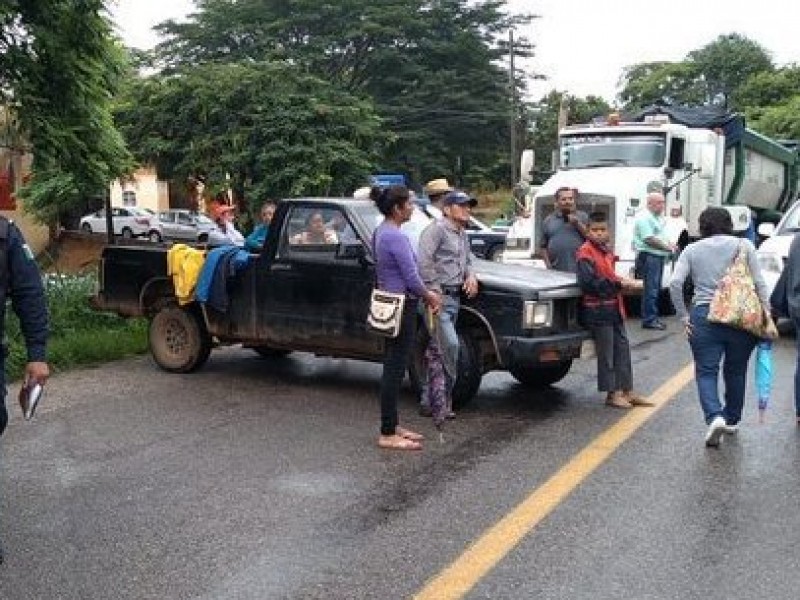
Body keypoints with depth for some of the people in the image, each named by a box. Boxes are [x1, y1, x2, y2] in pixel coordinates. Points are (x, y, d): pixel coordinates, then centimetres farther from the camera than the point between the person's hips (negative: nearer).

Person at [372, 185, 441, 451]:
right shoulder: (395, 236, -19)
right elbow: (411, 277, -19)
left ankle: (393, 425, 25)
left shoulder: (382, 232, 11)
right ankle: (388, 434, 1)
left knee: (393, 367, 15)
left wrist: (426, 293, 14)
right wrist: (428, 295, -1)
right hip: (401, 307, -10)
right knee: (395, 368, -5)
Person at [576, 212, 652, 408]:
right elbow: (589, 282, -23)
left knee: (622, 349, 12)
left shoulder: (606, 251, 15)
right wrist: (619, 284, -22)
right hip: (598, 310, -9)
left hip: (614, 308, 9)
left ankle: (628, 391, 21)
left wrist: (625, 282, 6)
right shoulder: (585, 253, -13)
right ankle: (612, 394, 10)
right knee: (606, 353, 0)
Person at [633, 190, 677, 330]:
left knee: (656, 289, 13)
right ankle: (649, 319, -5)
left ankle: (653, 317, 19)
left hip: (659, 257, 10)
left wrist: (670, 245, 8)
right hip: (649, 257, -10)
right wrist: (667, 247, -13)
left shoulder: (659, 217, 19)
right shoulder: (644, 218, -12)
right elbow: (649, 239, -20)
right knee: (650, 289, -8)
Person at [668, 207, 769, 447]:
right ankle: (731, 420, 29)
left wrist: (683, 316, 0)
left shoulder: (692, 250, 6)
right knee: (736, 371, 17)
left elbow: (675, 283, -6)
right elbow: (759, 283, -1)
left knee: (706, 372, 4)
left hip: (704, 317, -1)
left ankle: (715, 417, -18)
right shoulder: (744, 245, 5)